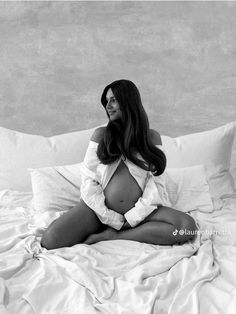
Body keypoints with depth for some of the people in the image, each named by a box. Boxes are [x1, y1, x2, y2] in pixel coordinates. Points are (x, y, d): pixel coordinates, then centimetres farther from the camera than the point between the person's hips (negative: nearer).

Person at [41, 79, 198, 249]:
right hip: (100, 209, -1)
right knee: (50, 239, -24)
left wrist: (133, 217, -14)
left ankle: (112, 236, -16)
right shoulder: (101, 134, 7)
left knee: (188, 226, -25)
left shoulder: (152, 137, 7)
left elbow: (156, 183, 0)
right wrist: (111, 218, -12)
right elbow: (89, 179, -1)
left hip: (139, 212, 2)